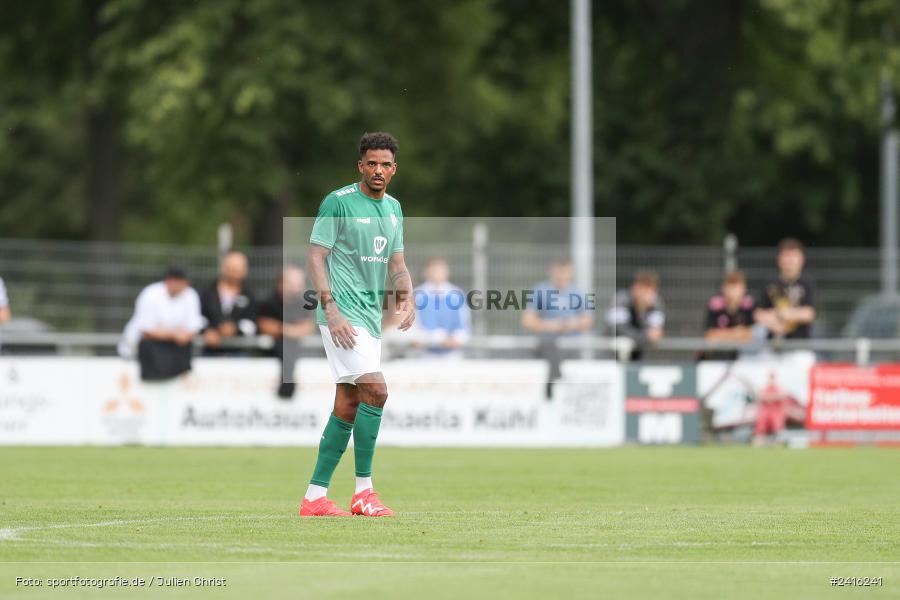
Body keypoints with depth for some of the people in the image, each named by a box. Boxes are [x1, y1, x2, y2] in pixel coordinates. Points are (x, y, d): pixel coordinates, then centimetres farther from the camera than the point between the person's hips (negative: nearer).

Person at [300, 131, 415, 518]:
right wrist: (331, 309, -19)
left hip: (370, 317, 8)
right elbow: (316, 257, -9)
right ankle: (363, 491, -13)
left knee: (347, 407, 6)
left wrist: (407, 297, 0)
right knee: (375, 391, -19)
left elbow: (396, 263, 20)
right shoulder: (338, 202, -8)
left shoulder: (393, 207, 15)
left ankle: (315, 497, 11)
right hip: (342, 313, -8)